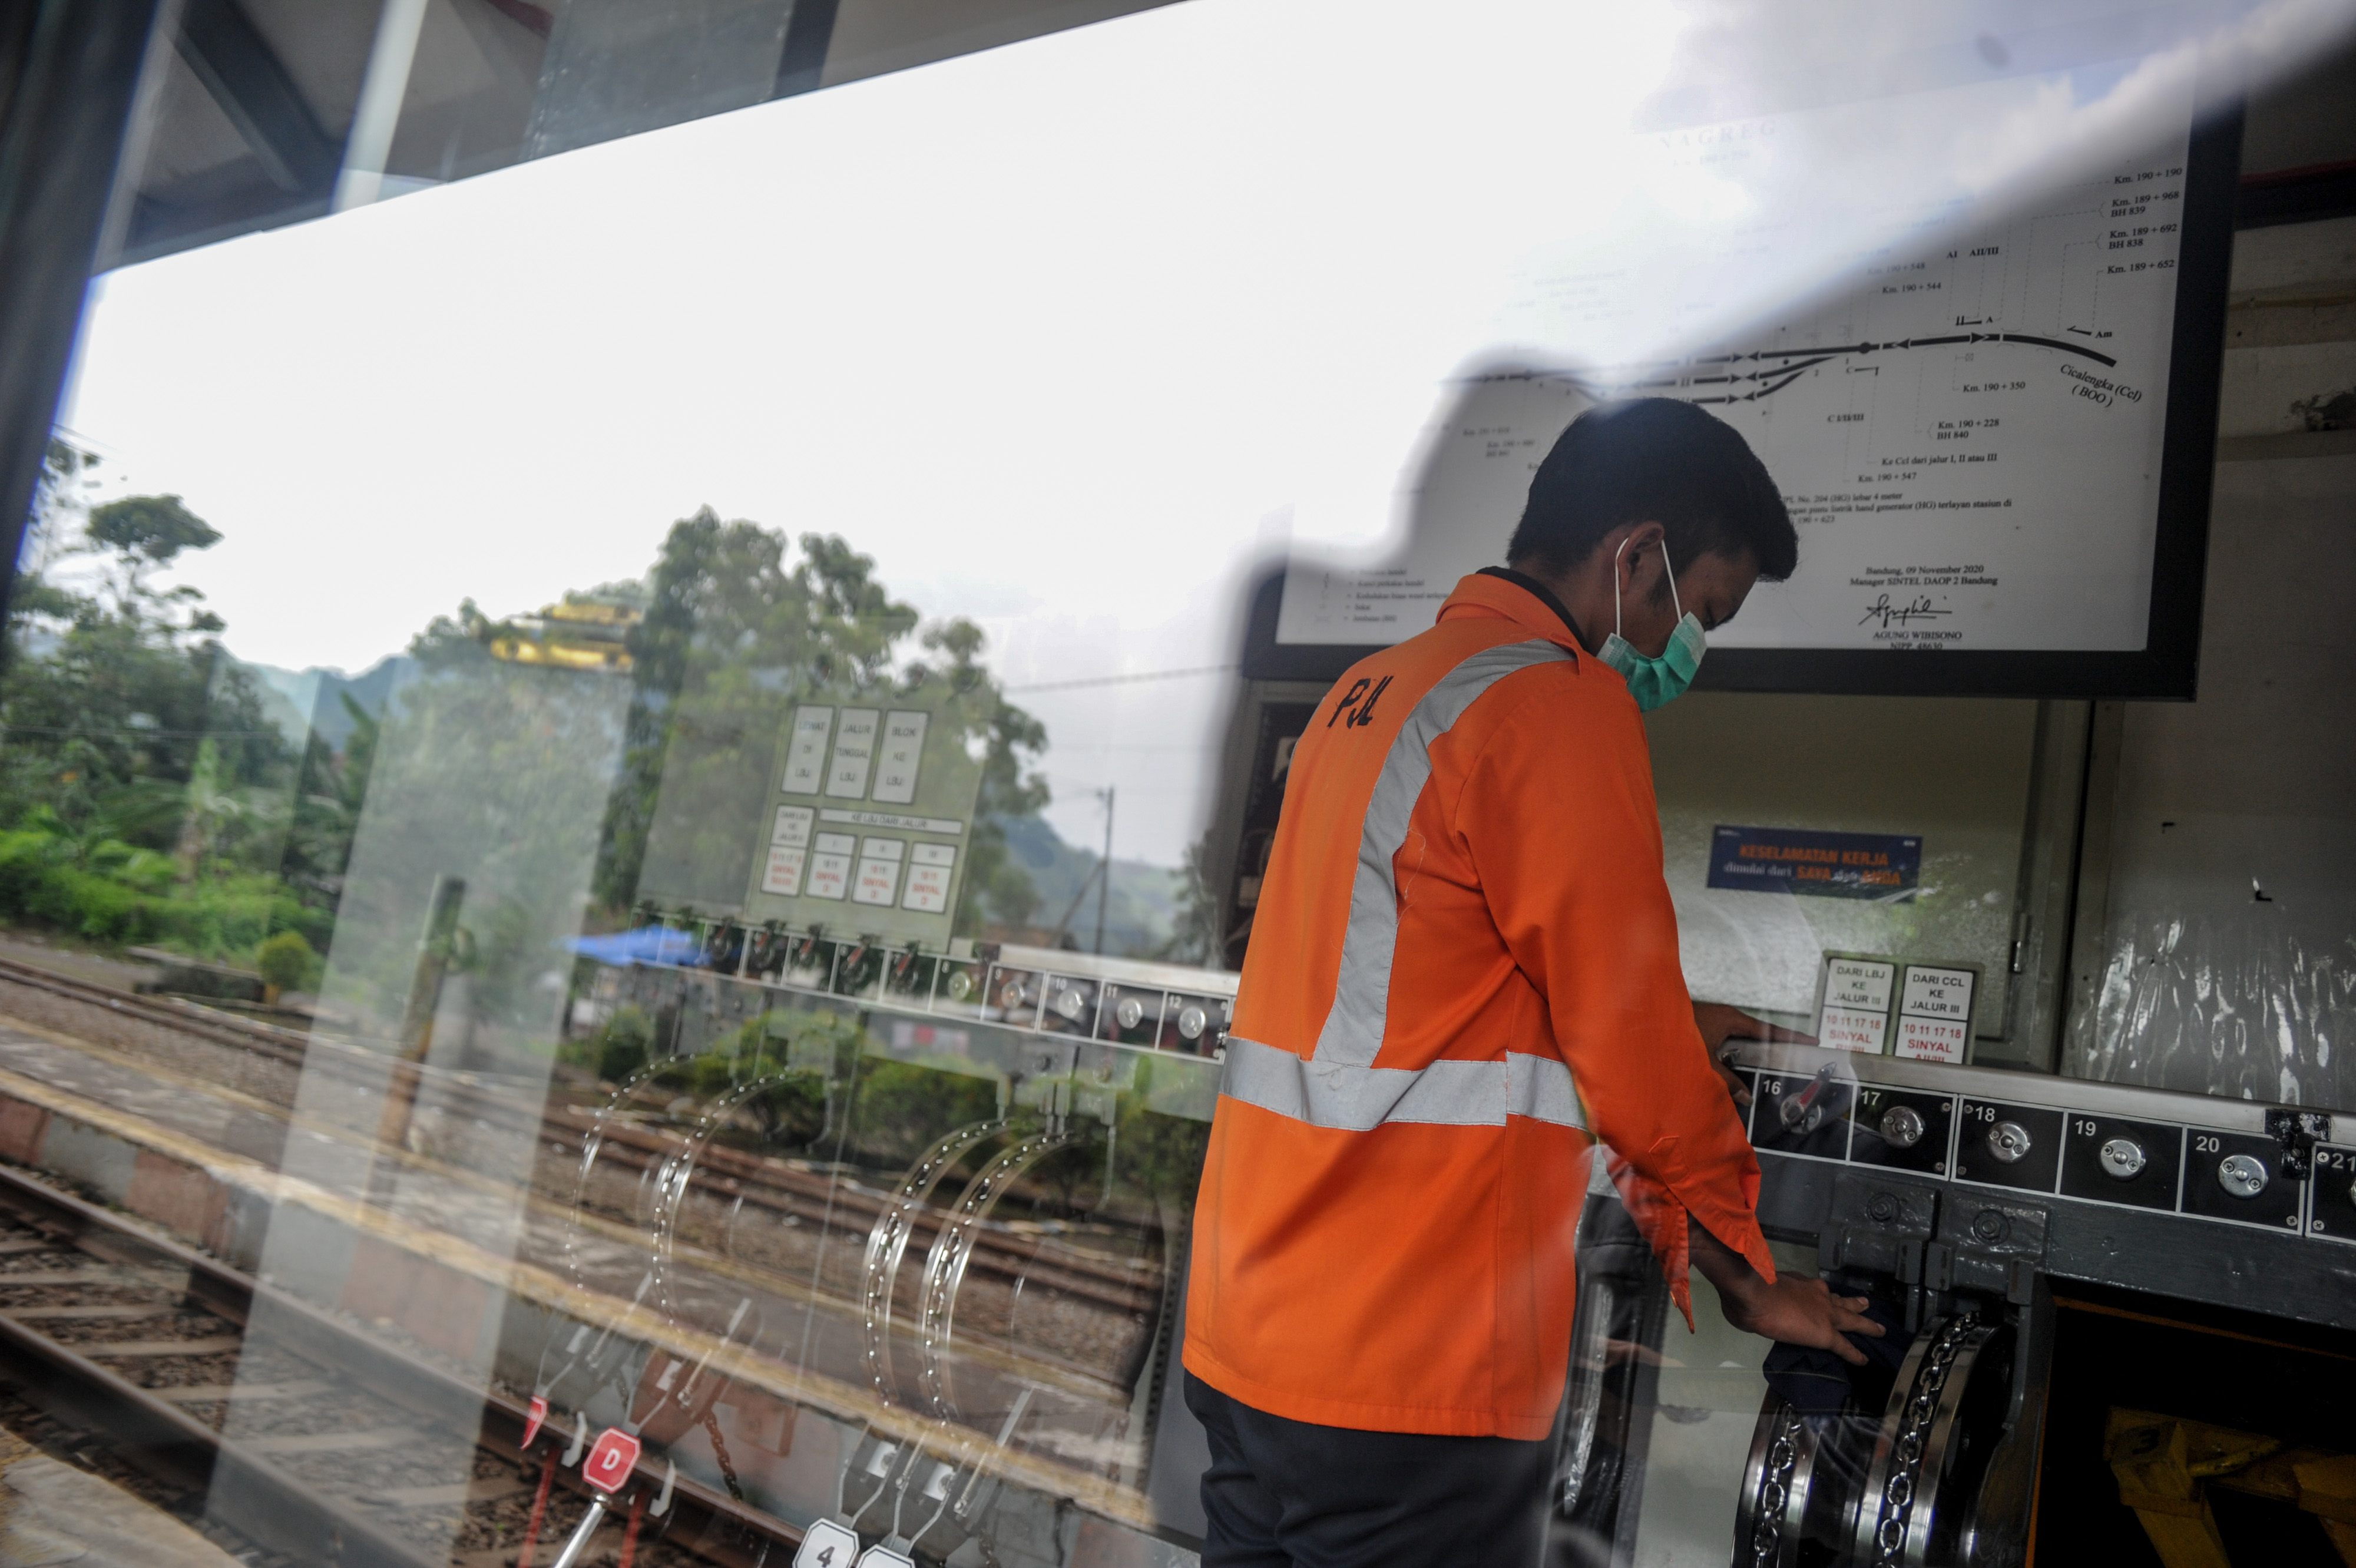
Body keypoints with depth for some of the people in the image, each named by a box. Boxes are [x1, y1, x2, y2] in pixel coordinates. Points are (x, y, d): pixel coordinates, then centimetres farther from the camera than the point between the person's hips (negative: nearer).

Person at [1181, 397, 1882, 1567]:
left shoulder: (1369, 690, 14)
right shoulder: (1560, 705, -14)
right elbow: (1635, 1056, -10)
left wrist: (1654, 1032, 28)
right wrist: (1749, 1281, 6)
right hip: (1408, 1382, -8)